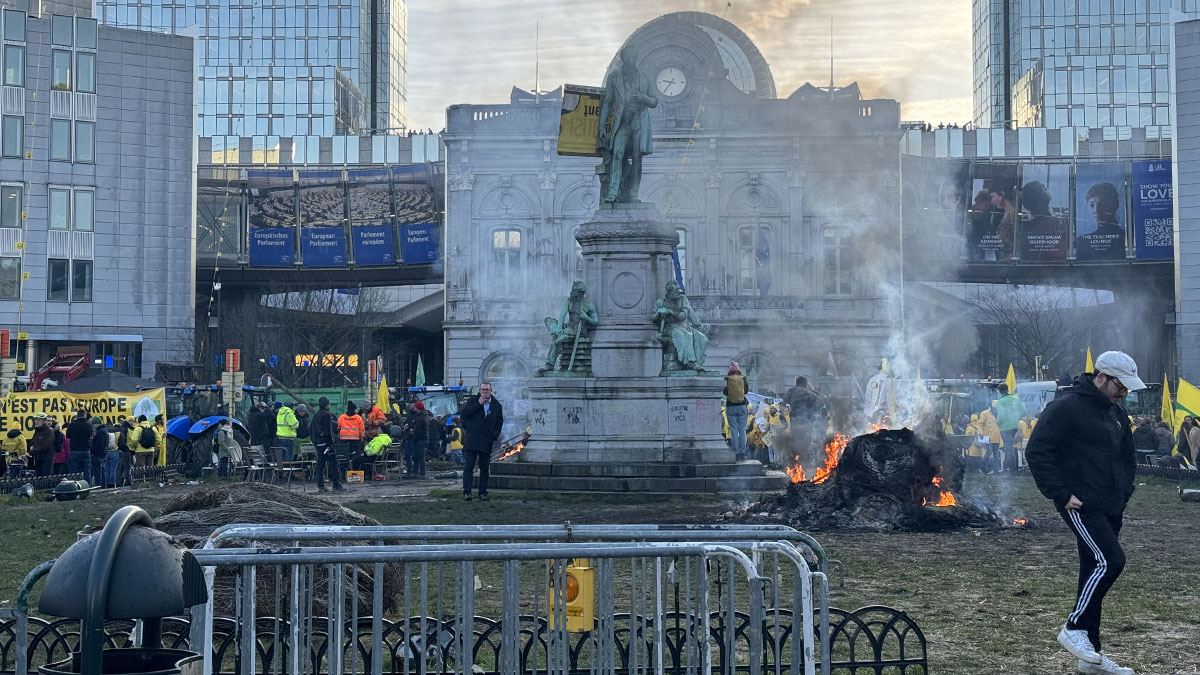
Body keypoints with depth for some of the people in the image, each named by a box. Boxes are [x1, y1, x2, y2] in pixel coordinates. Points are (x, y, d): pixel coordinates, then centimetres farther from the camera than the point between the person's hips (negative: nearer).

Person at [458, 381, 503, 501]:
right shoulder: (472, 401, 5)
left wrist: (495, 437, 3)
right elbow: (463, 414, -8)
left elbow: (499, 423, 15)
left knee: (484, 468, 7)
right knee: (468, 467, -6)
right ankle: (466, 492, -6)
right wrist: (478, 404, -11)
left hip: (487, 442, 2)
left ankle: (483, 492, 13)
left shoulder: (497, 406, 9)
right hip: (471, 441, -2)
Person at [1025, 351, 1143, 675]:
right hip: (1081, 505, -9)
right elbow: (1036, 451, -17)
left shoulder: (1116, 413, 16)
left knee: (1095, 574, 10)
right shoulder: (1066, 407, -12)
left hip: (1109, 509, 9)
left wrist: (1124, 492, 15)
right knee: (1110, 561, -21)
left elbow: (1127, 457, 30)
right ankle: (1074, 628, -5)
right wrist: (1061, 494, -17)